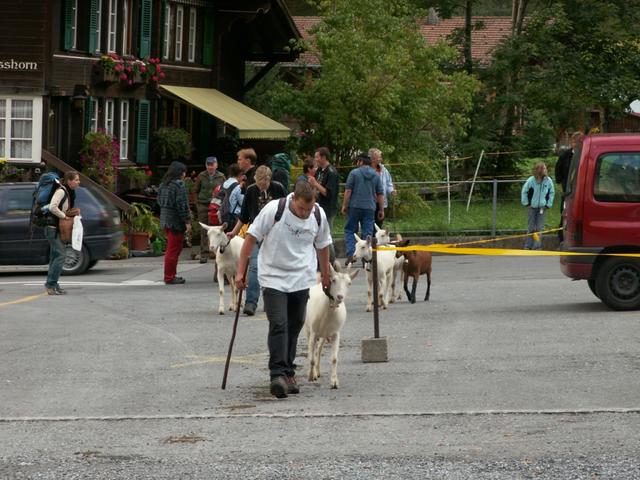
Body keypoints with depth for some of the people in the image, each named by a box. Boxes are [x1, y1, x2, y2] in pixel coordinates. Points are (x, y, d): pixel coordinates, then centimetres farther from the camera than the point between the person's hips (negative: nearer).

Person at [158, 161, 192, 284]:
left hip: (165, 219, 9)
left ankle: (169, 275, 22)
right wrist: (187, 221, -14)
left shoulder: (163, 185, 11)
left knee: (171, 249, 17)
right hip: (176, 221, -9)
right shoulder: (179, 185, -15)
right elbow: (181, 204, -18)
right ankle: (170, 277, -1)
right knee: (174, 250, -3)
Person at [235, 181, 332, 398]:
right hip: (274, 278, -4)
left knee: (294, 326, 8)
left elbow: (322, 245, 13)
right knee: (278, 325, -15)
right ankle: (278, 374, -20)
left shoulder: (319, 216, -6)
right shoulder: (274, 210, -17)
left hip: (301, 279, 4)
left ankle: (288, 373, 21)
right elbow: (251, 238, -9)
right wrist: (240, 272, -8)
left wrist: (325, 274, 23)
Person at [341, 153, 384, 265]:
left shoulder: (354, 173, -2)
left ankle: (351, 254, -9)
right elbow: (380, 194, 9)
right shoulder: (376, 175, 8)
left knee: (350, 230, 7)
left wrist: (344, 205, -2)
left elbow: (348, 191, -7)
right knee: (368, 233, 5)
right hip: (370, 208, 3)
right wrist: (381, 210, 14)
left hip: (355, 206, -3)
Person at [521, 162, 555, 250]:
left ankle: (537, 247, 5)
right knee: (531, 228, 5)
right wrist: (526, 203, 0)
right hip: (532, 207, -1)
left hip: (542, 207, 2)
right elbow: (524, 191, 1)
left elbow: (552, 193, 9)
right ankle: (527, 246, 14)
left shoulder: (548, 181, -5)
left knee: (540, 228, 0)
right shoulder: (531, 180, -11)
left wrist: (548, 204, 5)